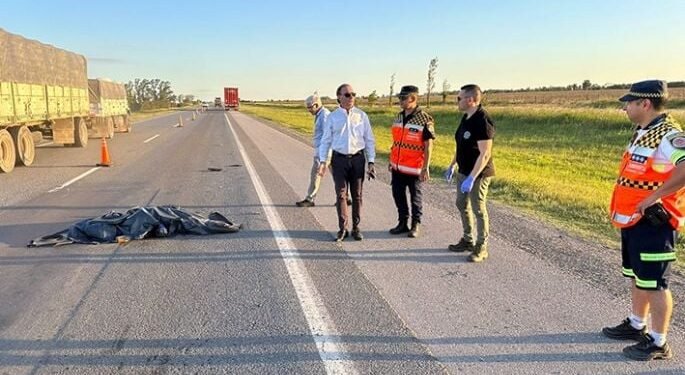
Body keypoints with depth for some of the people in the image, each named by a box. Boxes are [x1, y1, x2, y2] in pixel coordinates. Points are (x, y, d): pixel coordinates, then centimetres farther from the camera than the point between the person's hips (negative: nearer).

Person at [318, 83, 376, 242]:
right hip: (339, 159, 0)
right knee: (341, 194, 1)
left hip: (358, 158, 1)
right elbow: (326, 140, 4)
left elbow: (369, 140, 5)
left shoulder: (361, 115, 2)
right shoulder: (332, 117, 2)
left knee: (357, 195, 7)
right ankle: (343, 229, 12)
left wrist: (371, 162, 0)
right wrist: (322, 161, -5)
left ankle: (356, 227, 18)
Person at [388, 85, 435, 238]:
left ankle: (416, 225, 23)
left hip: (414, 168, -6)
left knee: (415, 197, 8)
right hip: (397, 167, 6)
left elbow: (428, 146, -13)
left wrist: (425, 168, -16)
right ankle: (402, 223, 27)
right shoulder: (398, 117, 8)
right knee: (398, 195, 11)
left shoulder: (424, 119, -13)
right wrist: (391, 160, 16)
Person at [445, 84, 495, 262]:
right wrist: (452, 166, 21)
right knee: (462, 205, 18)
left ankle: (481, 248, 15)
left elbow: (485, 154, -26)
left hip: (478, 174, -9)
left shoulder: (483, 120, -22)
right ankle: (468, 240, 33)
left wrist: (472, 178, -30)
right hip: (463, 172, 9)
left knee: (478, 209, 1)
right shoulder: (466, 118, 7)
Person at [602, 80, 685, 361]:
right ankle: (636, 325, 37)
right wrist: (624, 206, 12)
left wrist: (653, 197, -29)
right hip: (633, 219, 10)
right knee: (637, 277, 21)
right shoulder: (643, 133, 11)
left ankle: (658, 343, 15)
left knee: (654, 283, 1)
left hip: (653, 221, -10)